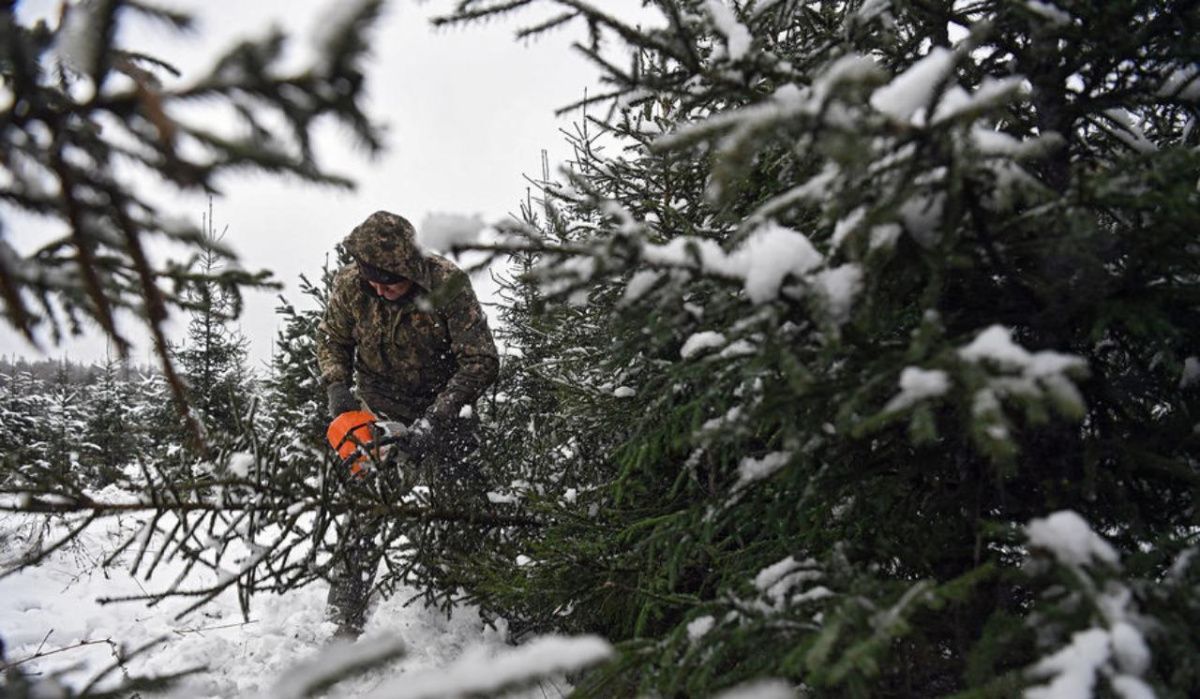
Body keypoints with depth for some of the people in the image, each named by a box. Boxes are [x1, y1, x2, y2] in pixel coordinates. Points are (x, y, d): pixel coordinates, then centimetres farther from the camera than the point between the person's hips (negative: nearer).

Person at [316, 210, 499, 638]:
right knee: (364, 510, -4)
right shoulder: (349, 285, -17)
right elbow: (331, 339, 2)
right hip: (379, 410, 2)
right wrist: (337, 388, -16)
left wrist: (435, 419, -32)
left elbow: (481, 361, -26)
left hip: (442, 406, -1)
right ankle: (345, 623, 4)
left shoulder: (448, 284, -27)